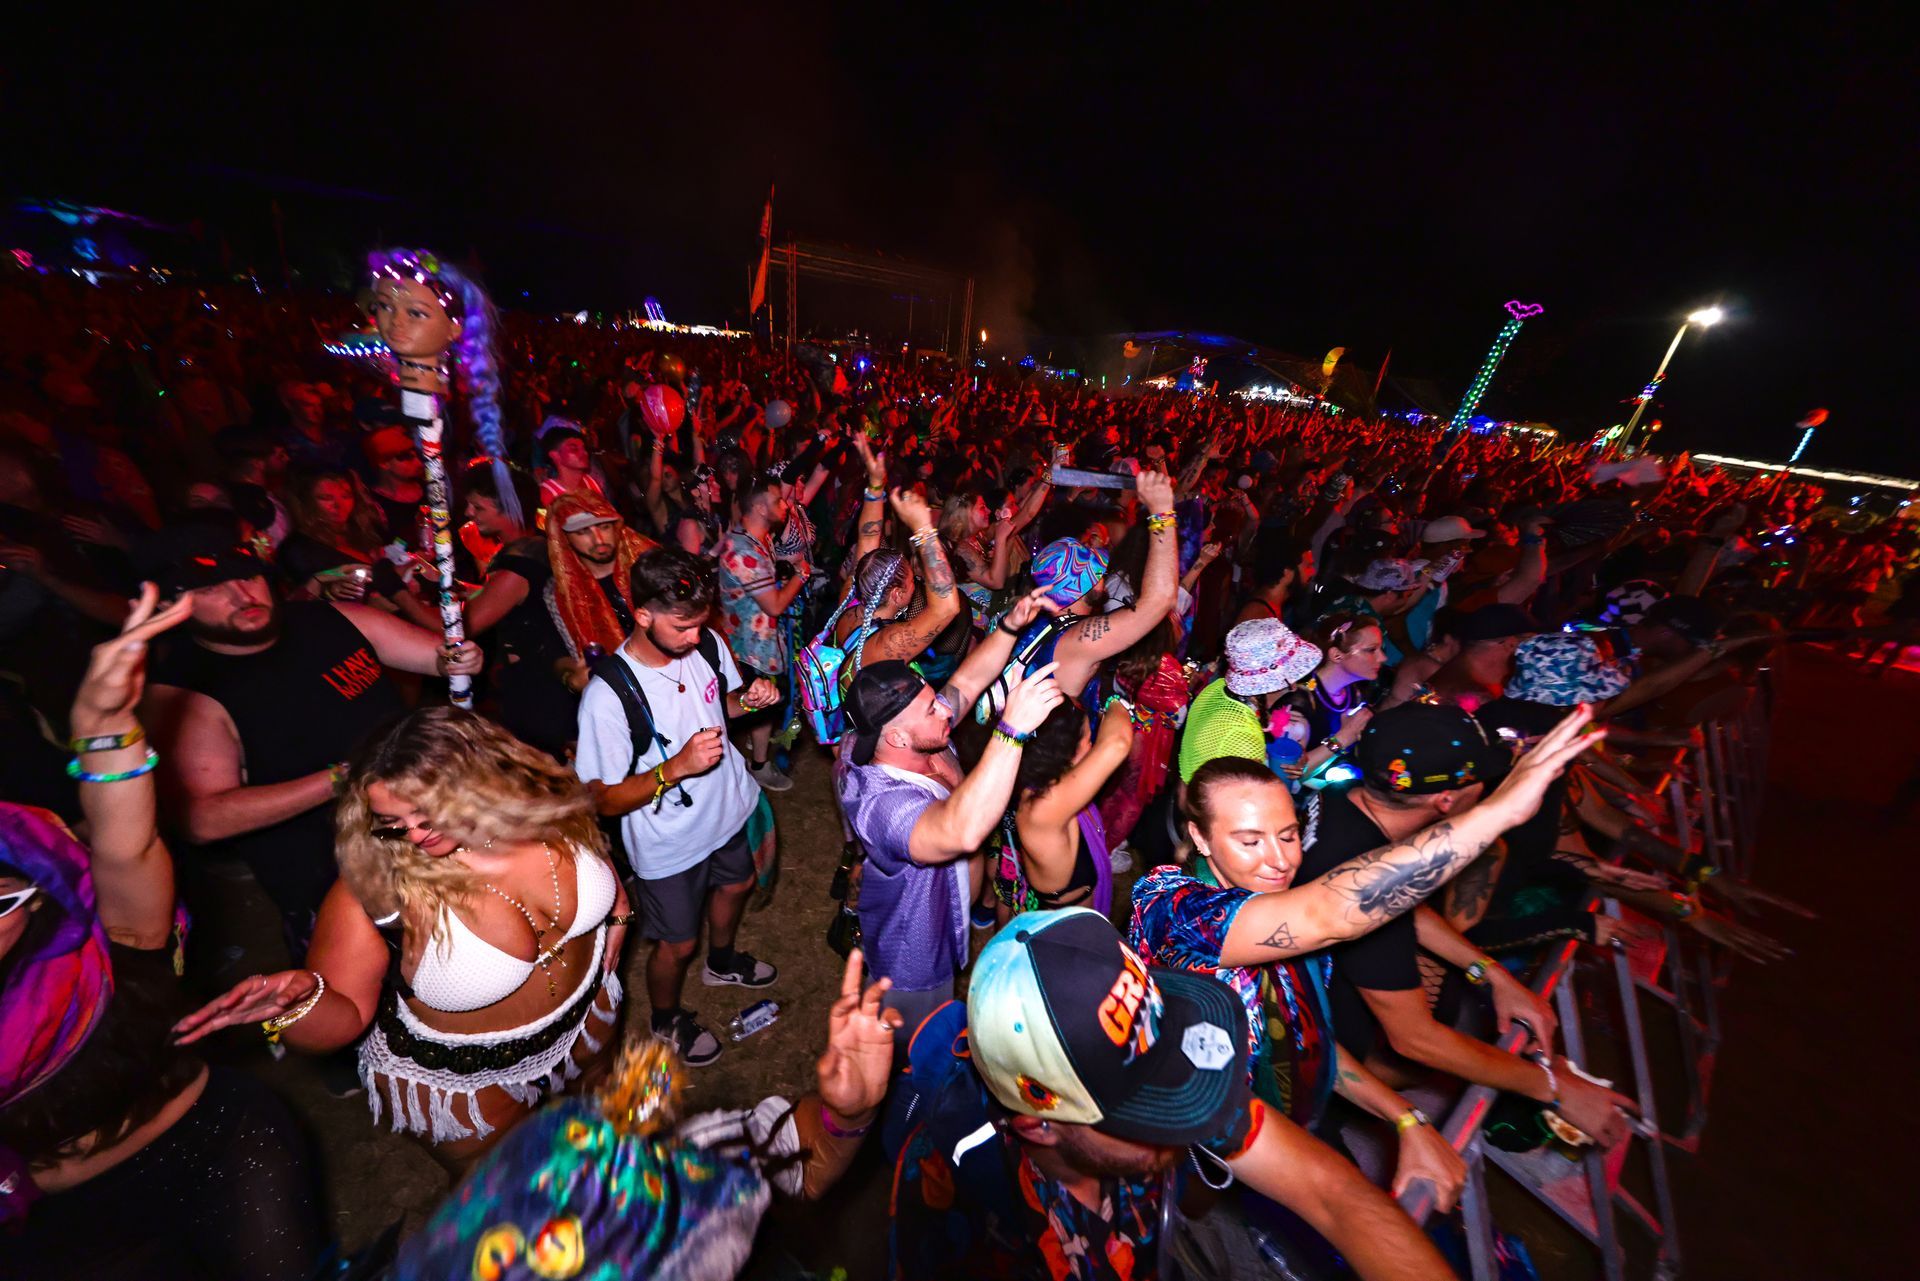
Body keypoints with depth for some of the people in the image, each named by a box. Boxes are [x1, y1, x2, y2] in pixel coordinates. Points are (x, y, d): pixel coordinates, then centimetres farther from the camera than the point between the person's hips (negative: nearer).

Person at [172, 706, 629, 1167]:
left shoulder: (540, 803, -25)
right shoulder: (376, 888, -31)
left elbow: (592, 838, -1)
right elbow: (345, 1017, -19)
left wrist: (615, 904, -9)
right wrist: (298, 1000, -40)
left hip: (590, 1014, 3)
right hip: (467, 1078, -2)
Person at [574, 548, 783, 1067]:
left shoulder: (708, 644, -17)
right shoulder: (608, 694, -31)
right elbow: (603, 800, -23)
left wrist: (748, 698, -18)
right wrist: (677, 767, -37)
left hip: (728, 808, 6)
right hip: (669, 843, -5)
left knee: (734, 886, 31)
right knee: (677, 944, 18)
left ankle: (722, 961, 65)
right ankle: (666, 1020, 54)